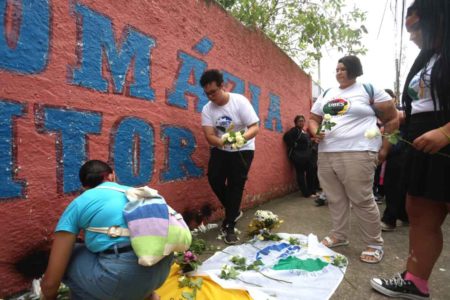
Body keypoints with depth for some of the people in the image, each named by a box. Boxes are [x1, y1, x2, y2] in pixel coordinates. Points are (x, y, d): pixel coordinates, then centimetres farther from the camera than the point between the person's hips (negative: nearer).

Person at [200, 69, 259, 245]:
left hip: (243, 149, -3)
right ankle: (234, 211, 14)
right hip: (220, 149, 3)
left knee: (236, 184, -9)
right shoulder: (207, 109, -10)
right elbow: (209, 136, -17)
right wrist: (221, 142, -40)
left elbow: (255, 127, -22)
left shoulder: (240, 101, -19)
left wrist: (242, 137, -44)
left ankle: (229, 226, 5)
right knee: (214, 179, -12)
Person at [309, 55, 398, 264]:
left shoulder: (370, 90, 5)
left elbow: (392, 119, 6)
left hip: (357, 153, -5)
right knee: (335, 199, 10)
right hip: (326, 154, 5)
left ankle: (375, 244, 12)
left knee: (362, 200, -4)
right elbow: (313, 119, 22)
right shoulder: (326, 94, 18)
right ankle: (339, 235, 25)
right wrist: (315, 132, -1)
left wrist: (384, 149, 0)